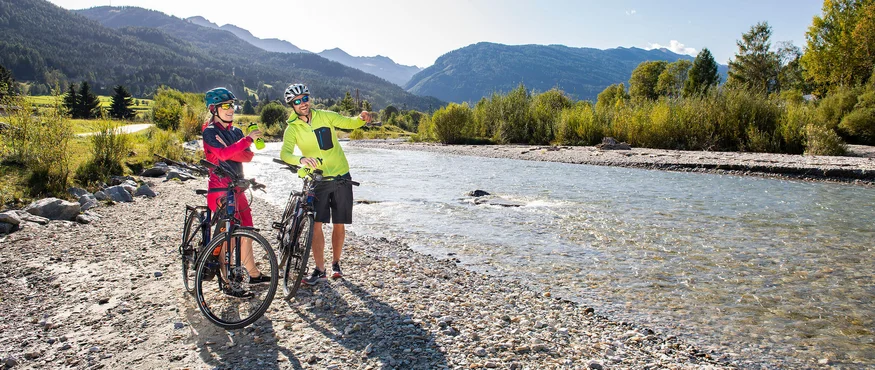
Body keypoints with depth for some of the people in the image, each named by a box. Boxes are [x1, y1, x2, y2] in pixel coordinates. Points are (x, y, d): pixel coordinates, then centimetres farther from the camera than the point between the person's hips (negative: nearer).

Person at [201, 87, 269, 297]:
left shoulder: (236, 132, 14)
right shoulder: (210, 132, -7)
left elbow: (248, 156, -2)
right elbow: (223, 154, -26)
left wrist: (229, 150, -19)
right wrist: (248, 139, -24)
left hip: (237, 188, 8)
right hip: (221, 189, -8)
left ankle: (254, 275, 27)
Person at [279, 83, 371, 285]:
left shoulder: (325, 116, -1)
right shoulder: (292, 129, -6)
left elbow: (348, 123, -5)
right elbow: (285, 153, -20)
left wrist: (362, 118, -28)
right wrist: (301, 159, -41)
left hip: (341, 177, 1)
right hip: (317, 181, -1)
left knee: (339, 224, 7)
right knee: (316, 224, -8)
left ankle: (335, 263, 24)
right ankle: (319, 269, 4)